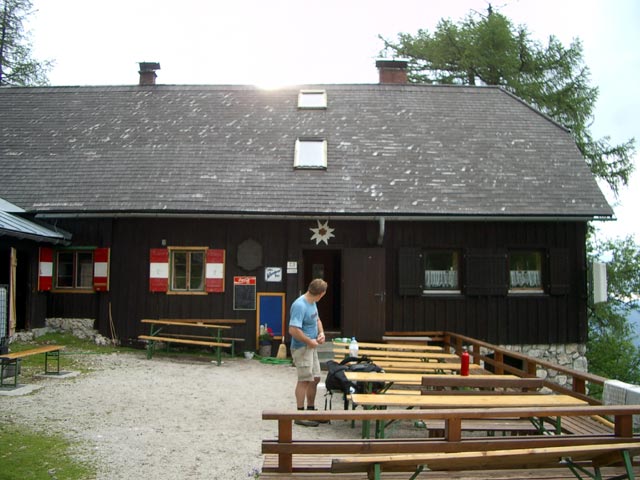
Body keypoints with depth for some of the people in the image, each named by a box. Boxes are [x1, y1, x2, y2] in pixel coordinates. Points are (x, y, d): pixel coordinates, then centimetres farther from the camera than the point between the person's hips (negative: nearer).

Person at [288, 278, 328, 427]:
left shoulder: (312, 303, 6)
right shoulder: (300, 305, -23)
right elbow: (293, 330, -29)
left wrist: (321, 333, 4)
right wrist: (310, 341, -18)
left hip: (311, 347, 9)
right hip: (302, 348, -9)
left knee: (315, 378, 14)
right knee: (305, 380, -4)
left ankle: (311, 410, 27)